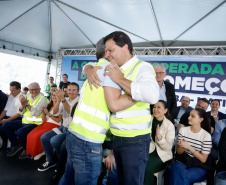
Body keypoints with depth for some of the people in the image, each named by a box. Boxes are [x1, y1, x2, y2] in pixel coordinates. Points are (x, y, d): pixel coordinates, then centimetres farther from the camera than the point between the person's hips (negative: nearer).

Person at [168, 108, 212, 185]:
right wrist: (182, 146, -18)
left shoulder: (206, 136, -8)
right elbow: (179, 152, 6)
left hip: (198, 167, -2)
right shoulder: (183, 130, 2)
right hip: (182, 161, 3)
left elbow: (203, 159, -7)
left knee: (181, 176, -32)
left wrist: (189, 147, -20)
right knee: (176, 171, -33)